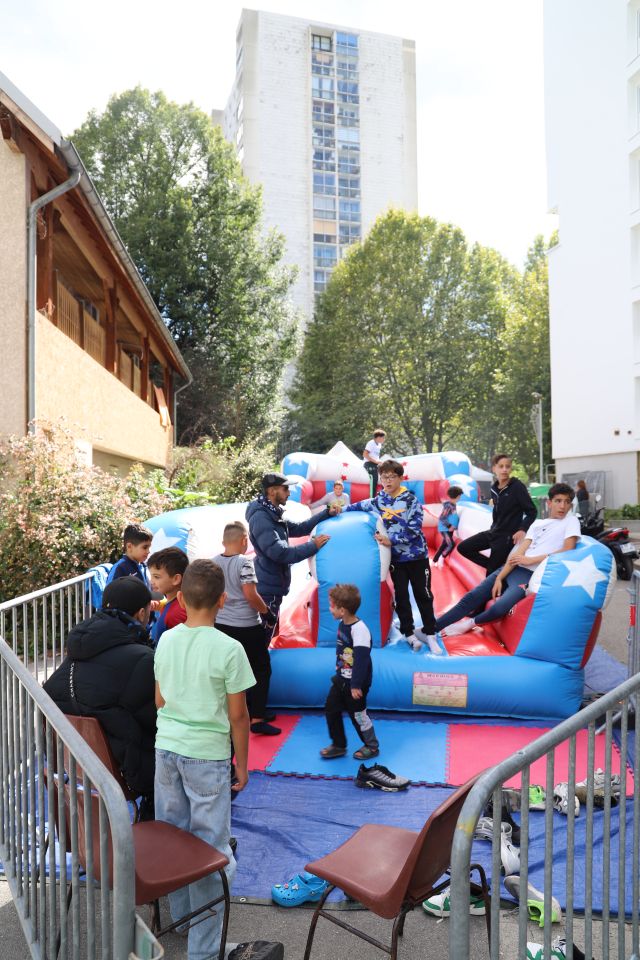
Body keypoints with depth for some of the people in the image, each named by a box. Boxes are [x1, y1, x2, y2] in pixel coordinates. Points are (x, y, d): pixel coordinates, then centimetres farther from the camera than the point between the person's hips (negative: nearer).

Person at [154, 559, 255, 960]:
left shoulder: (166, 639, -2)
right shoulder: (228, 649, -17)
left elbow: (160, 699, 9)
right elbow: (238, 716, -11)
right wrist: (242, 763, 2)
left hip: (166, 746, 5)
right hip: (207, 754, -5)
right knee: (210, 848, 7)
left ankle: (181, 913, 38)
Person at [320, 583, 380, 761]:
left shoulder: (359, 629, -27)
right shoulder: (342, 625, 1)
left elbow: (361, 659, -27)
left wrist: (356, 685, -25)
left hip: (355, 683, -8)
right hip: (341, 679, 9)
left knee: (358, 714, 6)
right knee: (331, 709, 12)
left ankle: (372, 746, 28)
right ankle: (338, 745, 28)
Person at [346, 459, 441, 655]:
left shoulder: (411, 500, -10)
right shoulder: (378, 502, 1)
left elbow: (414, 529, -17)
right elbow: (357, 507, 15)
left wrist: (391, 540, -21)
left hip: (417, 555, -3)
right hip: (396, 558, 3)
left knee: (423, 595, 5)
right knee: (401, 597, 7)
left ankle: (430, 636, 15)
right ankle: (409, 634, 19)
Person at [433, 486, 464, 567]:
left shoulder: (453, 505, 5)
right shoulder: (448, 506, -22)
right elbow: (441, 518, -24)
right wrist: (449, 526, -21)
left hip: (450, 529, 10)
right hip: (445, 529, -10)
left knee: (444, 545, 15)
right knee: (451, 545, -17)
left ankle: (435, 561, 26)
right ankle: (441, 558, -1)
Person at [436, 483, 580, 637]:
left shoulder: (571, 521, 4)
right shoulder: (537, 523, 17)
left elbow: (568, 551, -11)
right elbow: (519, 551, 7)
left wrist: (531, 560, -11)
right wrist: (499, 578, -4)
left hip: (532, 575, -5)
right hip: (512, 569, 5)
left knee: (499, 607, -29)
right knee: (471, 597, -4)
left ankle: (470, 623, -1)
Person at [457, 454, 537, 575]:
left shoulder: (517, 486, -15)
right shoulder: (494, 488, 5)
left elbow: (532, 512, -14)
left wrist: (522, 530, -28)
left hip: (507, 535, -7)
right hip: (493, 532, 8)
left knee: (492, 572, -3)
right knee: (463, 548, 7)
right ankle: (494, 566, 12)